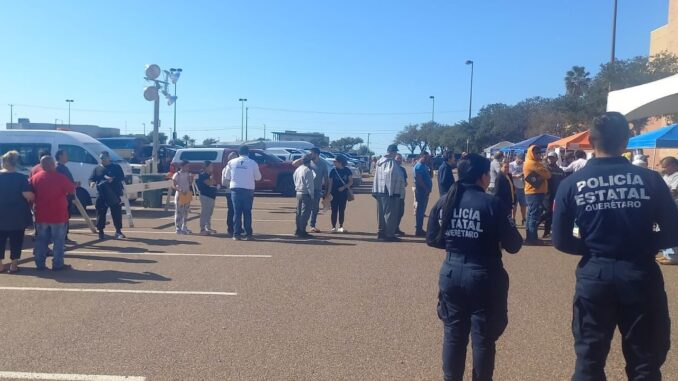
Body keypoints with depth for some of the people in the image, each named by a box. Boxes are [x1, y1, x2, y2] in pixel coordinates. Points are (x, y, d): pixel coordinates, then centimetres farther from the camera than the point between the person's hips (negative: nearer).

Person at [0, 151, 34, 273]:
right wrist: (32, 200, 2)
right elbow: (28, 195, -19)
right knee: (16, 240, 6)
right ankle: (13, 265, 9)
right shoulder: (21, 177, -12)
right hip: (18, 215, -3)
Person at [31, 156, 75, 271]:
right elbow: (72, 190, -3)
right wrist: (75, 185, 19)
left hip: (41, 215, 5)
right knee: (58, 240, 4)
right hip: (58, 215, -5)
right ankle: (57, 264, 6)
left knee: (41, 240, 13)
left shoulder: (35, 177, 3)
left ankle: (40, 263, 16)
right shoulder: (60, 177, -12)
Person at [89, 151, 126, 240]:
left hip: (114, 194, -2)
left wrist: (113, 179, -21)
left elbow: (122, 177, -2)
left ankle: (118, 231, 5)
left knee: (117, 213, -2)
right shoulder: (97, 169, 12)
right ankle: (100, 231, 12)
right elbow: (91, 179, 9)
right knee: (101, 213, 3)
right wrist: (92, 182, -16)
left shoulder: (116, 167, 7)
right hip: (101, 195, 2)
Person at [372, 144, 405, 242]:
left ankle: (381, 232, 23)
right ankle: (389, 235, -3)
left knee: (382, 213, 16)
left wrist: (375, 191, 18)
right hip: (390, 192, -9)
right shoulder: (391, 162, -14)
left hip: (379, 191, 9)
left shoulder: (380, 161, 15)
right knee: (391, 213, -4)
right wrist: (393, 191, -20)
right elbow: (392, 177, -21)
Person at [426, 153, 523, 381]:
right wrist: (492, 240, 10)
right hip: (484, 277, -4)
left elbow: (432, 239, 7)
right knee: (483, 338, 10)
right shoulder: (493, 204, -13)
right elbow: (513, 245, -11)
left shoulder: (443, 202, 0)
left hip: (452, 274, 4)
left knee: (453, 334, 15)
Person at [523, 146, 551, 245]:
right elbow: (547, 174, -13)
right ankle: (532, 238, -6)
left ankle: (529, 237, 17)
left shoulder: (528, 163, 18)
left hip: (531, 193, 10)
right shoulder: (533, 163, -14)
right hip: (536, 193, -10)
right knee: (535, 216, -8)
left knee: (531, 215, 12)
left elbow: (540, 175, 17)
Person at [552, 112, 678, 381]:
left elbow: (561, 241, -5)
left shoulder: (571, 184, -6)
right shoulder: (650, 179, -6)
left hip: (594, 275, 0)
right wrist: (642, 246, 12)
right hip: (641, 276, 0)